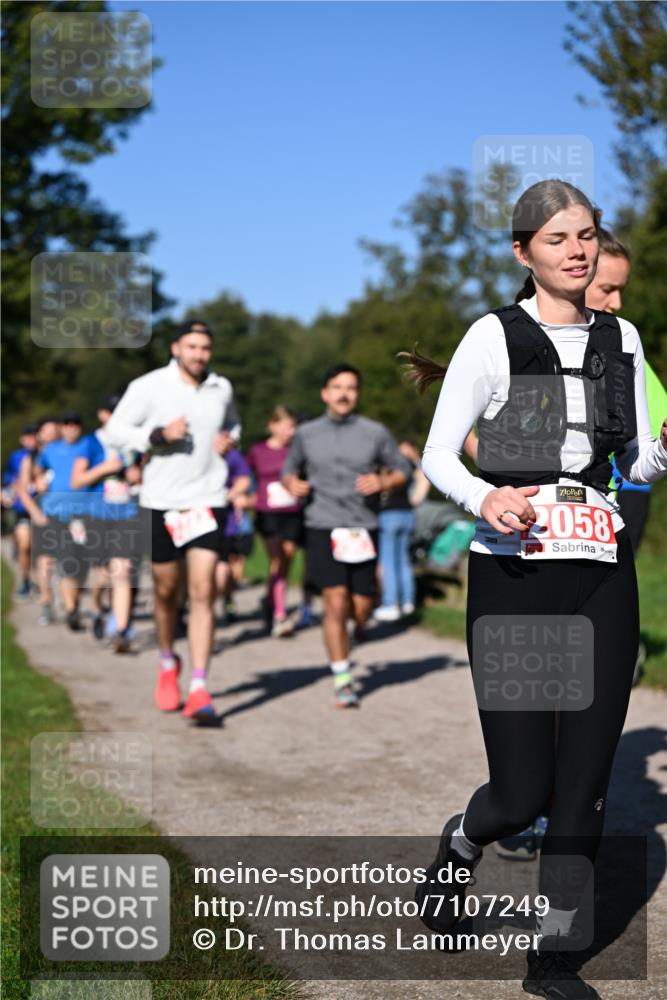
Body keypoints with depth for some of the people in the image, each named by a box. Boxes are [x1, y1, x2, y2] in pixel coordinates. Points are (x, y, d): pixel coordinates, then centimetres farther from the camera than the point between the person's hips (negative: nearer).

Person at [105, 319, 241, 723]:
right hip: (161, 502, -1)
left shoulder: (222, 388, 6)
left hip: (208, 501, 1)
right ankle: (168, 663, 39)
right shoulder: (149, 386, -5)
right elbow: (116, 429, -3)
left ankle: (199, 689, -12)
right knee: (167, 591, 11)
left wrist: (230, 440, 3)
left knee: (203, 592, -10)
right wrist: (158, 435, -17)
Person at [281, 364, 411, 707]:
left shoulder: (376, 433, 4)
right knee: (335, 602, -11)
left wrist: (383, 481, -10)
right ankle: (342, 682, -2)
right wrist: (292, 484, -4)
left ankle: (352, 640, 37)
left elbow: (402, 470, 10)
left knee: (361, 607, 0)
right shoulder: (306, 434, 7)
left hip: (363, 528, 1)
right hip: (322, 527, -1)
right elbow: (288, 470, 18)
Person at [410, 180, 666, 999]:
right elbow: (437, 455, -3)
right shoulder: (495, 337, -2)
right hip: (512, 572, -4)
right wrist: (483, 499, -23)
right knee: (522, 791, -4)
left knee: (585, 779, 3)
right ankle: (457, 848, 30)